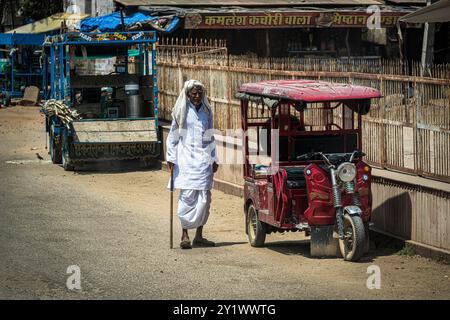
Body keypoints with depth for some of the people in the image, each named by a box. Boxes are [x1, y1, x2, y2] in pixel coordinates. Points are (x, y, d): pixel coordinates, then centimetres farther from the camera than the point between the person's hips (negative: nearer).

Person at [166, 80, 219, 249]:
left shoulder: (206, 111, 14)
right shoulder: (182, 112, 2)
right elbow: (173, 136, 4)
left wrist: (214, 159, 18)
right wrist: (171, 157, -3)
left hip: (204, 160, 4)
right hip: (186, 160, -4)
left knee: (204, 197, 1)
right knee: (187, 196, -10)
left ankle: (199, 236, 9)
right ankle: (184, 235, -6)